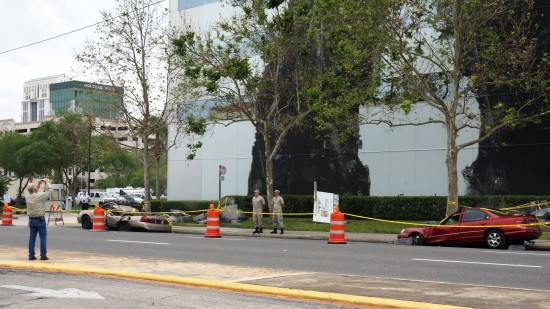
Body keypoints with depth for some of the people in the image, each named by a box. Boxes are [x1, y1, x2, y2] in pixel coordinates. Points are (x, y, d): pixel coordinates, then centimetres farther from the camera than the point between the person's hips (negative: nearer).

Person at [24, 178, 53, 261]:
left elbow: (32, 192, 22)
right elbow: (49, 191, -9)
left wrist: (39, 184, 19)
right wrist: (47, 183, 4)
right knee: (43, 237, 1)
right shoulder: (39, 196, -17)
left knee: (32, 238, 10)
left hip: (31, 220, 6)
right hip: (40, 219, -6)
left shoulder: (27, 196, 0)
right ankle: (43, 255, -1)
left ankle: (31, 255, 11)